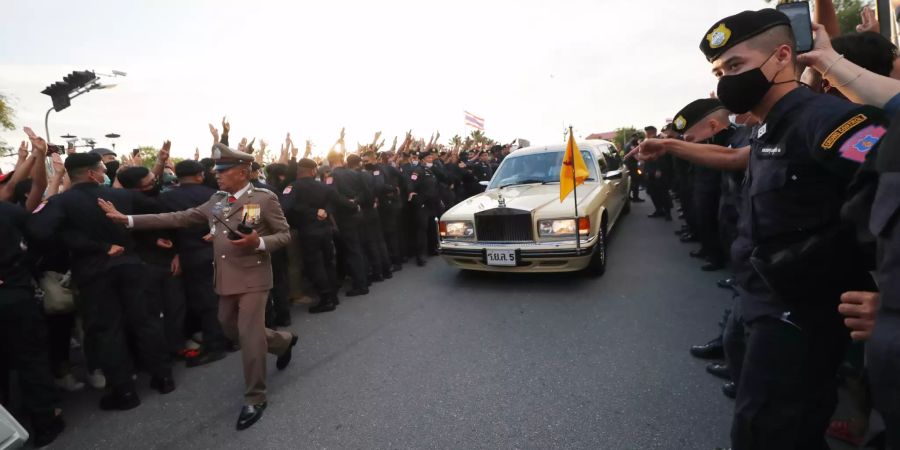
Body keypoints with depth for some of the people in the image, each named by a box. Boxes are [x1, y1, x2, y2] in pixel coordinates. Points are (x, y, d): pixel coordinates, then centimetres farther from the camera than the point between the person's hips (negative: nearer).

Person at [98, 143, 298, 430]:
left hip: (253, 278, -7)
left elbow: (285, 235, -7)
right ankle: (283, 341, 43)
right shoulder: (215, 201, 10)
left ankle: (255, 399, 11)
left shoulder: (265, 199, -8)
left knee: (249, 335, -6)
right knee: (231, 330, 19)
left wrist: (258, 242, -25)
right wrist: (128, 219, 4)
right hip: (226, 280, 7)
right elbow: (179, 218, 8)